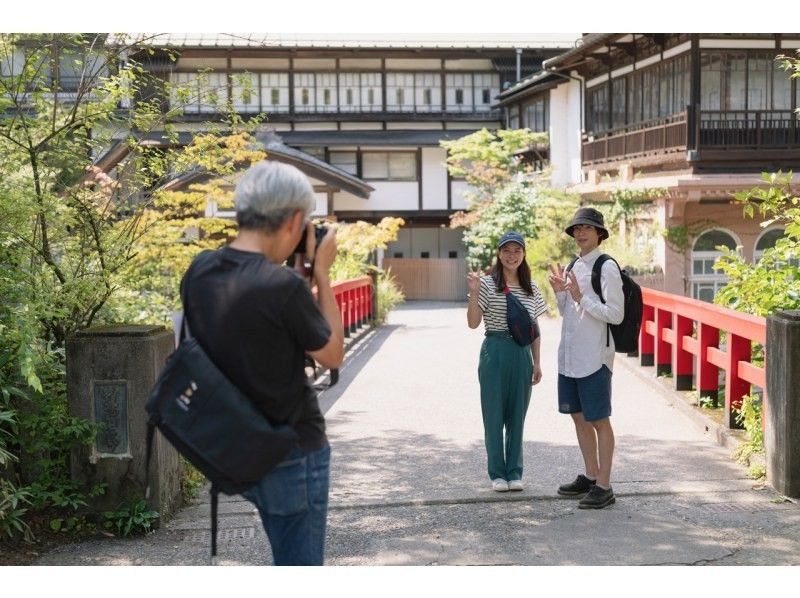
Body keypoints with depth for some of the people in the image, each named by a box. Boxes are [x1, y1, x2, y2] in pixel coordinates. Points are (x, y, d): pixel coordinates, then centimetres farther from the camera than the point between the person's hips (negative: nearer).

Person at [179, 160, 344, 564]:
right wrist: (322, 273, -7)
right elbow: (332, 354, -11)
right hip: (292, 453, -7)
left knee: (289, 554, 27)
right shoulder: (284, 286, -26)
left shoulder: (199, 272, -5)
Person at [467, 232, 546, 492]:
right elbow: (473, 323, -8)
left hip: (522, 354, 4)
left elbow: (534, 328, 14)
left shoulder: (531, 288, 9)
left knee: (517, 414, 8)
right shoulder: (487, 284, -4)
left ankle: (515, 472, 17)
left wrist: (536, 362, 11)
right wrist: (474, 292, -20)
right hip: (495, 352, -3)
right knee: (494, 414, 3)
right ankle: (497, 473, 12)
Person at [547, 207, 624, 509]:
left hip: (594, 357, -8)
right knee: (579, 417, 16)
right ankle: (590, 476, 29)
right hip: (569, 356, 8)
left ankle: (603, 486, 6)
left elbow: (615, 314, -16)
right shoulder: (573, 266, 13)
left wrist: (581, 297, -20)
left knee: (599, 421, -1)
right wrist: (560, 292, 1)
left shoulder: (606, 268, -11)